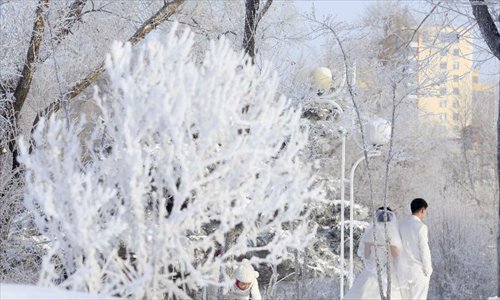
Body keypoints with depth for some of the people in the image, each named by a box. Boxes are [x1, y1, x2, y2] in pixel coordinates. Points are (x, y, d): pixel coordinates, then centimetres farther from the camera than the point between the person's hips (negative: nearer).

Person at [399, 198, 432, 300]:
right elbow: (424, 250, -14)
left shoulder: (402, 225, 6)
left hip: (406, 268, 6)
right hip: (419, 269, -6)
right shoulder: (421, 227, -13)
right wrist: (428, 270, -6)